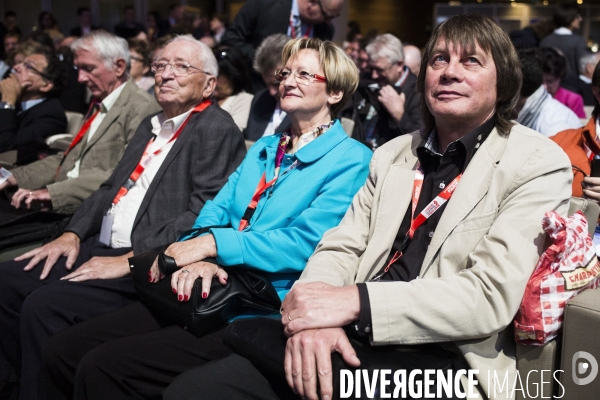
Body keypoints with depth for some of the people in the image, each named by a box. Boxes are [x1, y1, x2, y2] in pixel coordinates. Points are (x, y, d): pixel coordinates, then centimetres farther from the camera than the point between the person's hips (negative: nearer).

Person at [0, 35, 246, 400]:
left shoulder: (217, 129, -7)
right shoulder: (151, 125, 21)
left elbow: (204, 212, -18)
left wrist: (131, 260, -20)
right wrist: (73, 234, 6)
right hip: (101, 247, 9)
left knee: (44, 304, -23)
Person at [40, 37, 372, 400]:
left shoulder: (351, 159, -2)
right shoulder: (264, 148, 22)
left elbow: (306, 243, -14)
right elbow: (217, 209, 12)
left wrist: (214, 243, -16)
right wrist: (197, 256, -11)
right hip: (208, 292, 7)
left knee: (103, 368, -21)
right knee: (63, 350, -6)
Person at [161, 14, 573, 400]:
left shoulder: (539, 164, -1)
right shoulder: (392, 155, 18)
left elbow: (492, 297, -12)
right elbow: (341, 248, 10)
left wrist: (354, 301, -19)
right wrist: (313, 316, -13)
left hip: (438, 358, -4)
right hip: (347, 340, 5)